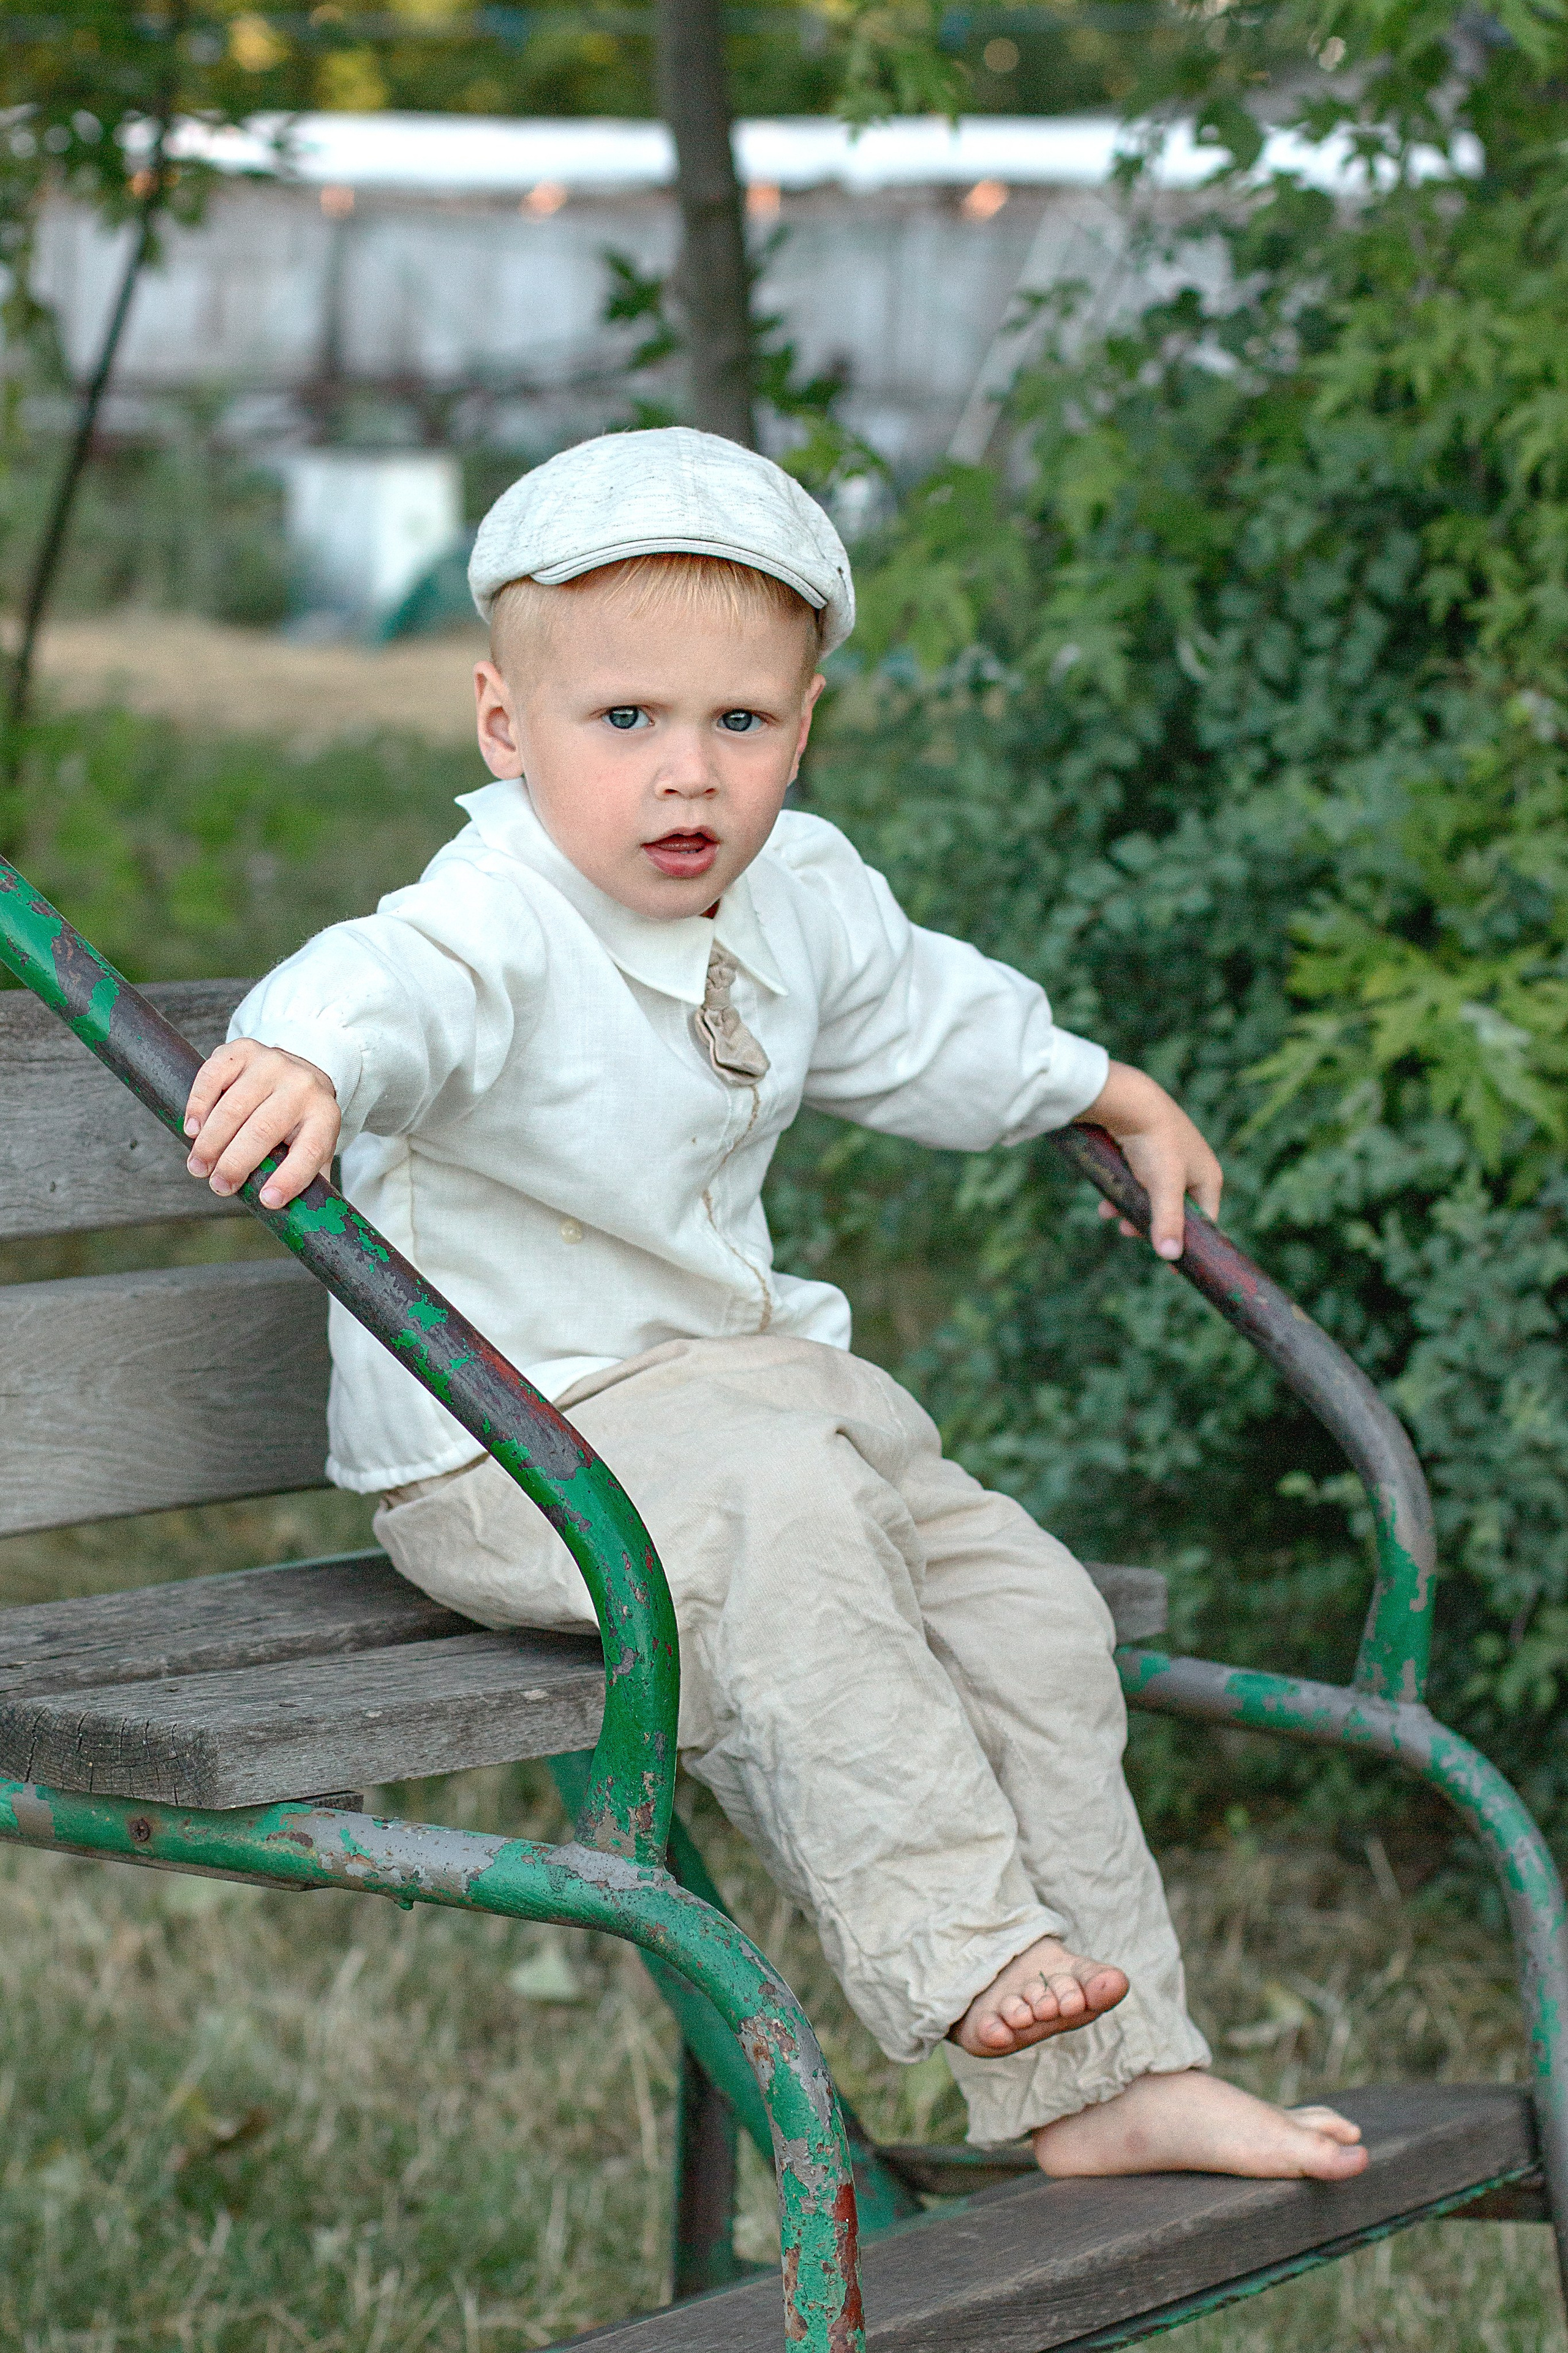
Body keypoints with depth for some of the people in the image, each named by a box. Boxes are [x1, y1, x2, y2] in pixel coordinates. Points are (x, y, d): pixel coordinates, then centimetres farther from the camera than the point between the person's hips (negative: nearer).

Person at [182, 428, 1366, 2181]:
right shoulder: (501, 922, -22)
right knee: (774, 1524, -34)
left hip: (742, 1380, 8)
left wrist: (1101, 1092, 36)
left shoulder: (800, 899, 3)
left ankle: (1107, 2083, 7)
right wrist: (310, 1052, -68)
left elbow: (917, 1019, 25)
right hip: (510, 1436, -8)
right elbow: (401, 984, -46)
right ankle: (949, 1946, -25)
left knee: (1025, 1606, -1)